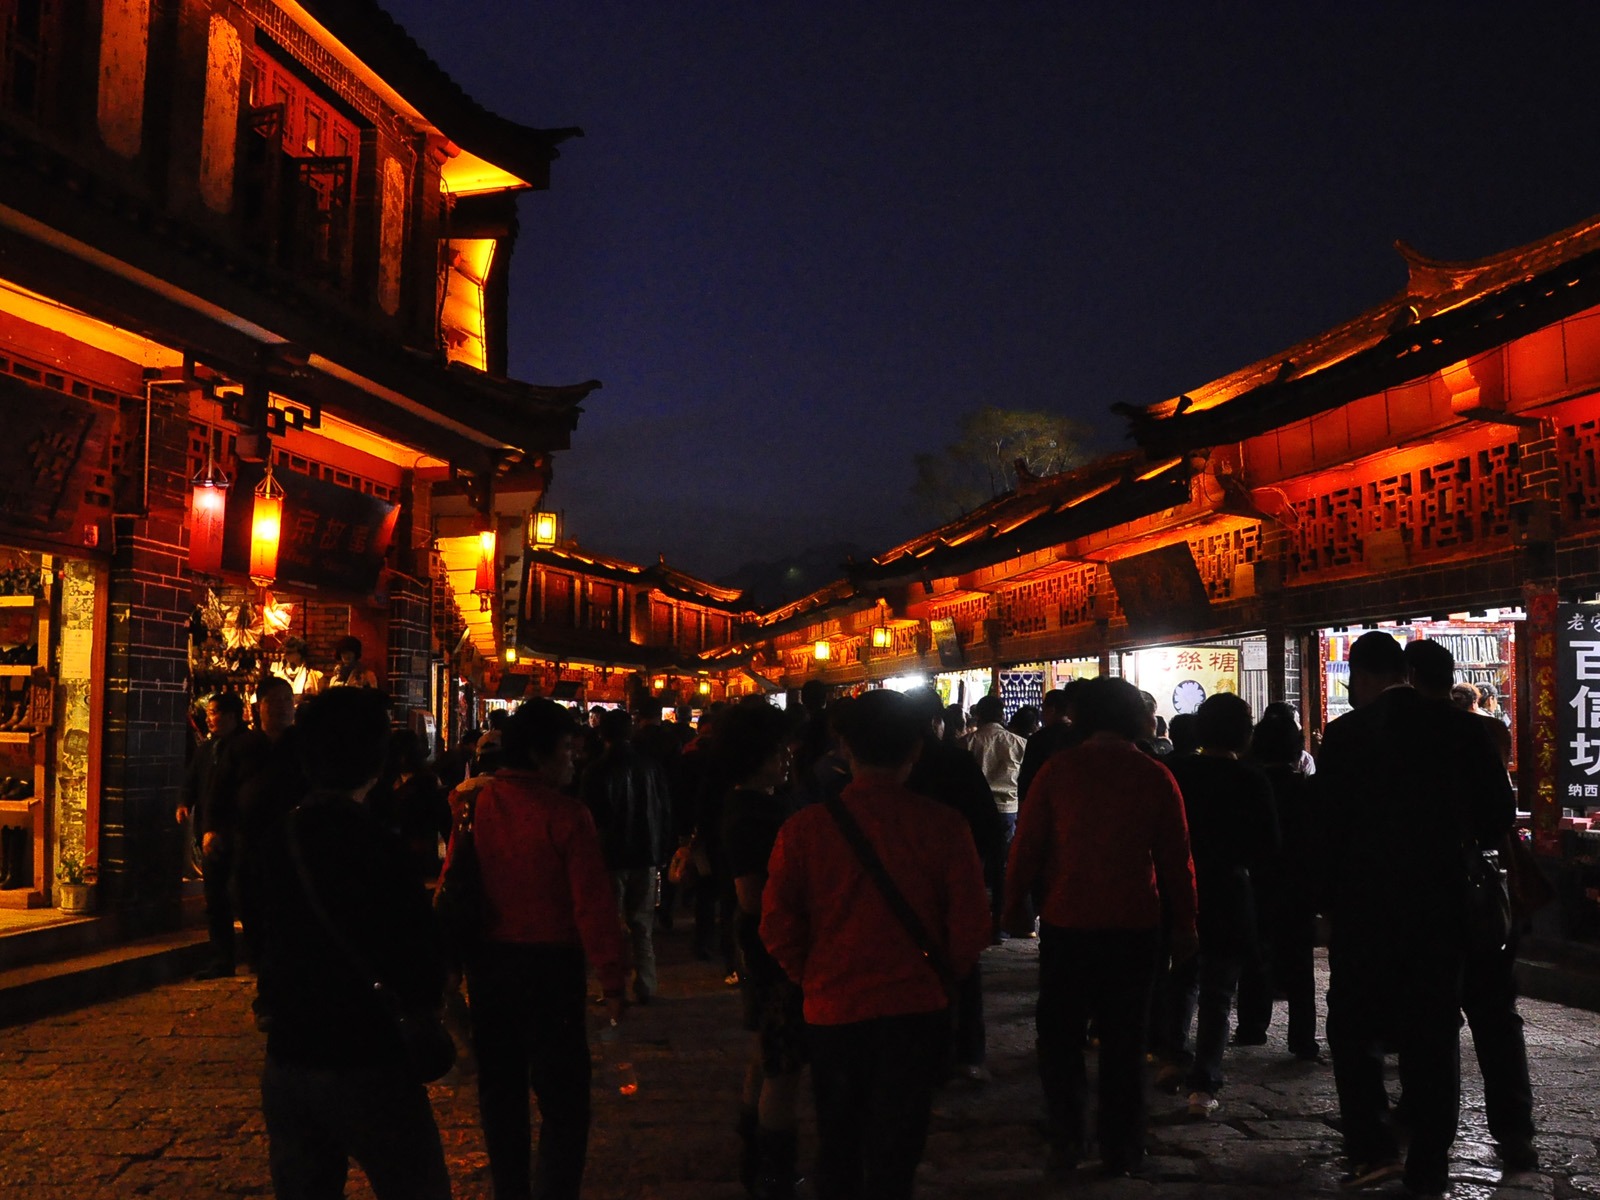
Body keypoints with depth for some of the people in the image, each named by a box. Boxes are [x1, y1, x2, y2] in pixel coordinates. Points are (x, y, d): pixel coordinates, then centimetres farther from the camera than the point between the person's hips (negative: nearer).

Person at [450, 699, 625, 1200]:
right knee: (563, 1099, 3)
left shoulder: (474, 804, -2)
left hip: (488, 963, 5)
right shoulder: (566, 814, -16)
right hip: (550, 965, -5)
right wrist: (612, 981, -11)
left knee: (500, 1087, 18)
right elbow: (593, 906, -18)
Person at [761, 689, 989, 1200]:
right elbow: (970, 926, -10)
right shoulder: (944, 826, -12)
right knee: (896, 1149, 10)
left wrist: (813, 977, 9)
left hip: (833, 1009, 1)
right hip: (917, 1006, -1)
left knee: (838, 1144, 20)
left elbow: (777, 926, -8)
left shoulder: (805, 827, -11)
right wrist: (938, 977, 9)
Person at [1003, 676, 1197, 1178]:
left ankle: (1066, 1139, 8)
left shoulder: (1058, 770, -6)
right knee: (1124, 1039, 11)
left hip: (1067, 924, -1)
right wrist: (1184, 924, 11)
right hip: (1133, 927, 1)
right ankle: (1121, 1148, 14)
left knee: (1059, 1033, 12)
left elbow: (1027, 846, -5)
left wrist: (1011, 905, 6)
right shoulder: (1155, 777, -3)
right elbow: (1177, 859, 1)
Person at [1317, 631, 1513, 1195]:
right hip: (1442, 905, 3)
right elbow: (1498, 811, 1)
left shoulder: (1346, 735, -9)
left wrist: (1330, 899, 3)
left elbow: (1328, 826, -8)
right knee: (1432, 1033, 10)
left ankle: (1373, 1147, 1)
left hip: (1365, 903, -3)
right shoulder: (1460, 728, 0)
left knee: (1354, 1025, 11)